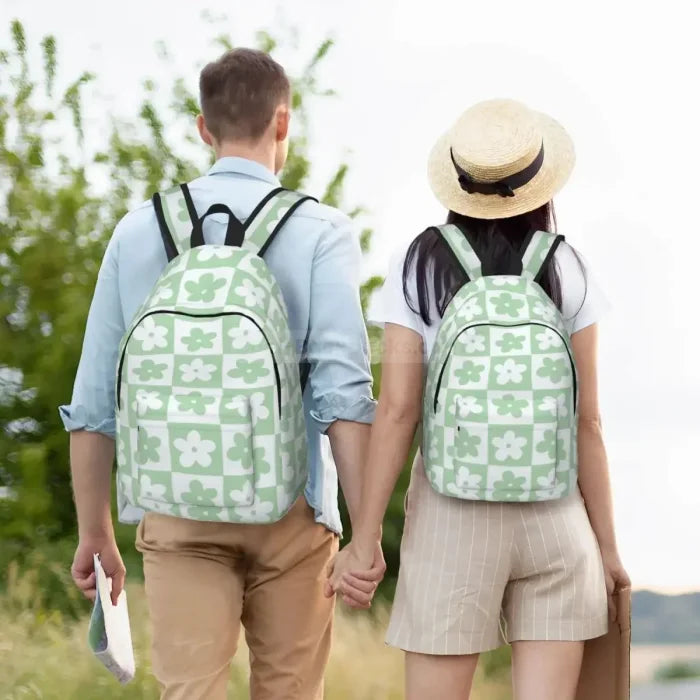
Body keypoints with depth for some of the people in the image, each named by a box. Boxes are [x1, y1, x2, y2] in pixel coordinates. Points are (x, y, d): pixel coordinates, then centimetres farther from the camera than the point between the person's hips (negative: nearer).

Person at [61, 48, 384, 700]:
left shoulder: (139, 230, 5)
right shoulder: (320, 232, -3)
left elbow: (93, 400, 6)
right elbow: (343, 389, -13)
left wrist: (94, 533, 15)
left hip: (176, 512, 1)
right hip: (289, 511, -1)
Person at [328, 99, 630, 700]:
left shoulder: (420, 268, -3)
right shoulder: (567, 272, -1)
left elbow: (397, 409, -9)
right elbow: (587, 421, -1)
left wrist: (365, 538, -5)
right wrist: (607, 543, 7)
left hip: (452, 519, -1)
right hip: (555, 516, 1)